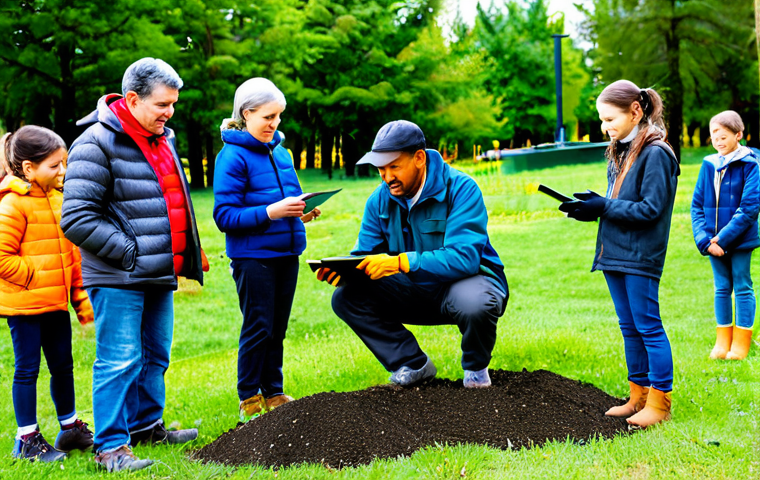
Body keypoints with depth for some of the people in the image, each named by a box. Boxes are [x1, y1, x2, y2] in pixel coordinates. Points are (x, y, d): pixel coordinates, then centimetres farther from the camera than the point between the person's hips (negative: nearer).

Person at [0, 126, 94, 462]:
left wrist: (81, 297, 15)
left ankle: (71, 428, 29)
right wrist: (34, 277, -13)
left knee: (62, 365, 15)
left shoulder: (57, 199, 10)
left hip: (56, 301, 7)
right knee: (27, 369, 2)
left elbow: (71, 252, 16)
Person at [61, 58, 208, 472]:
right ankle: (111, 446, 0)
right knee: (120, 360, -7)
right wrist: (129, 252, -18)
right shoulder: (97, 143, -14)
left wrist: (187, 254, 17)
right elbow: (77, 218, -18)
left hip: (159, 274, 8)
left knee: (155, 356, 17)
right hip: (118, 278, -8)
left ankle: (147, 424, 31)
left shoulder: (163, 139, 14)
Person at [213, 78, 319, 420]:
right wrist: (270, 212, -24)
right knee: (258, 328, 0)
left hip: (286, 253, 7)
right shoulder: (232, 157, -11)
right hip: (252, 256, -7)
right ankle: (249, 398, 13)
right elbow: (224, 215, -15)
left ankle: (273, 392, 24)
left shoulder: (280, 151, 11)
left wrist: (301, 211, 0)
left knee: (277, 328, 13)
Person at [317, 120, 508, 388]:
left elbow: (464, 257, -33)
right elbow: (365, 254, -1)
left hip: (469, 279, -5)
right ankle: (414, 365, 2)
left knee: (474, 304, -41)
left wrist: (399, 262, -40)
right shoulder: (379, 200, -2)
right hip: (417, 291, 5)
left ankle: (476, 367, -4)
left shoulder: (461, 190, -21)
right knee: (346, 297, -13)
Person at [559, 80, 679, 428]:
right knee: (629, 328, 13)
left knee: (648, 327, -3)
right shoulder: (619, 153, 14)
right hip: (614, 254, 9)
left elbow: (651, 209, -18)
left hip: (640, 256, -9)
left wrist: (603, 207, -17)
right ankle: (638, 396, 22)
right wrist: (591, 207, -1)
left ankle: (659, 402, 4)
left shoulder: (656, 154, -14)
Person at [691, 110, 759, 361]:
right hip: (714, 239, 4)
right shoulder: (709, 165, 4)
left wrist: (724, 237, -18)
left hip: (740, 239, -4)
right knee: (722, 288, 12)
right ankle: (723, 342, 20)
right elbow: (697, 204, 4)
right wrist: (704, 239, -8)